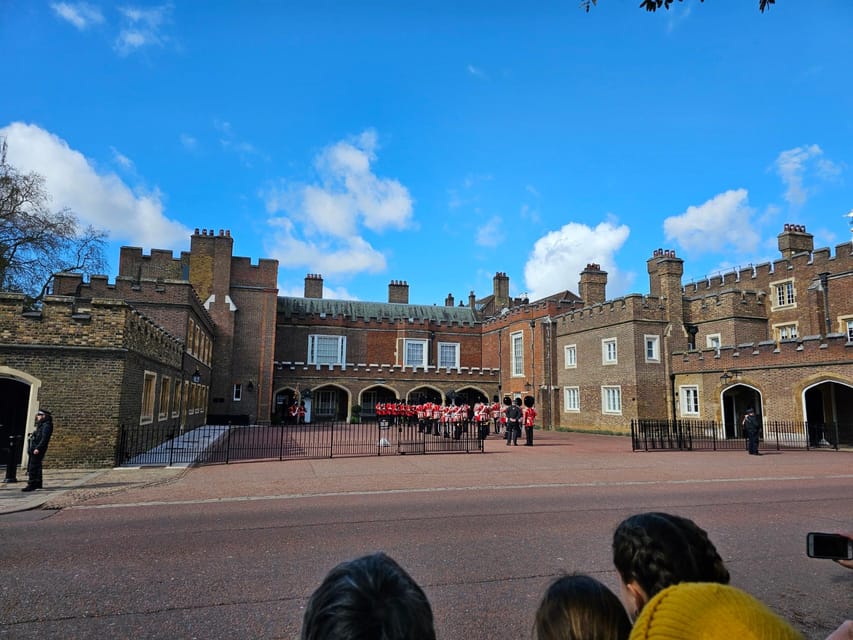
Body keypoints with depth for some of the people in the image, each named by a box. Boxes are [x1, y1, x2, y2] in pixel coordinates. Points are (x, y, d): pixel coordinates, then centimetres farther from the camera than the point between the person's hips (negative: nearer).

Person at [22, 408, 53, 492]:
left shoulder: (46, 425, -13)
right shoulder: (40, 425, 21)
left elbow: (45, 438, -22)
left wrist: (38, 448, -27)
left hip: (37, 450, -11)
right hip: (33, 449, 11)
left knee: (33, 468, -12)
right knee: (36, 467, 16)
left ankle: (31, 485, -12)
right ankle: (38, 484, 24)